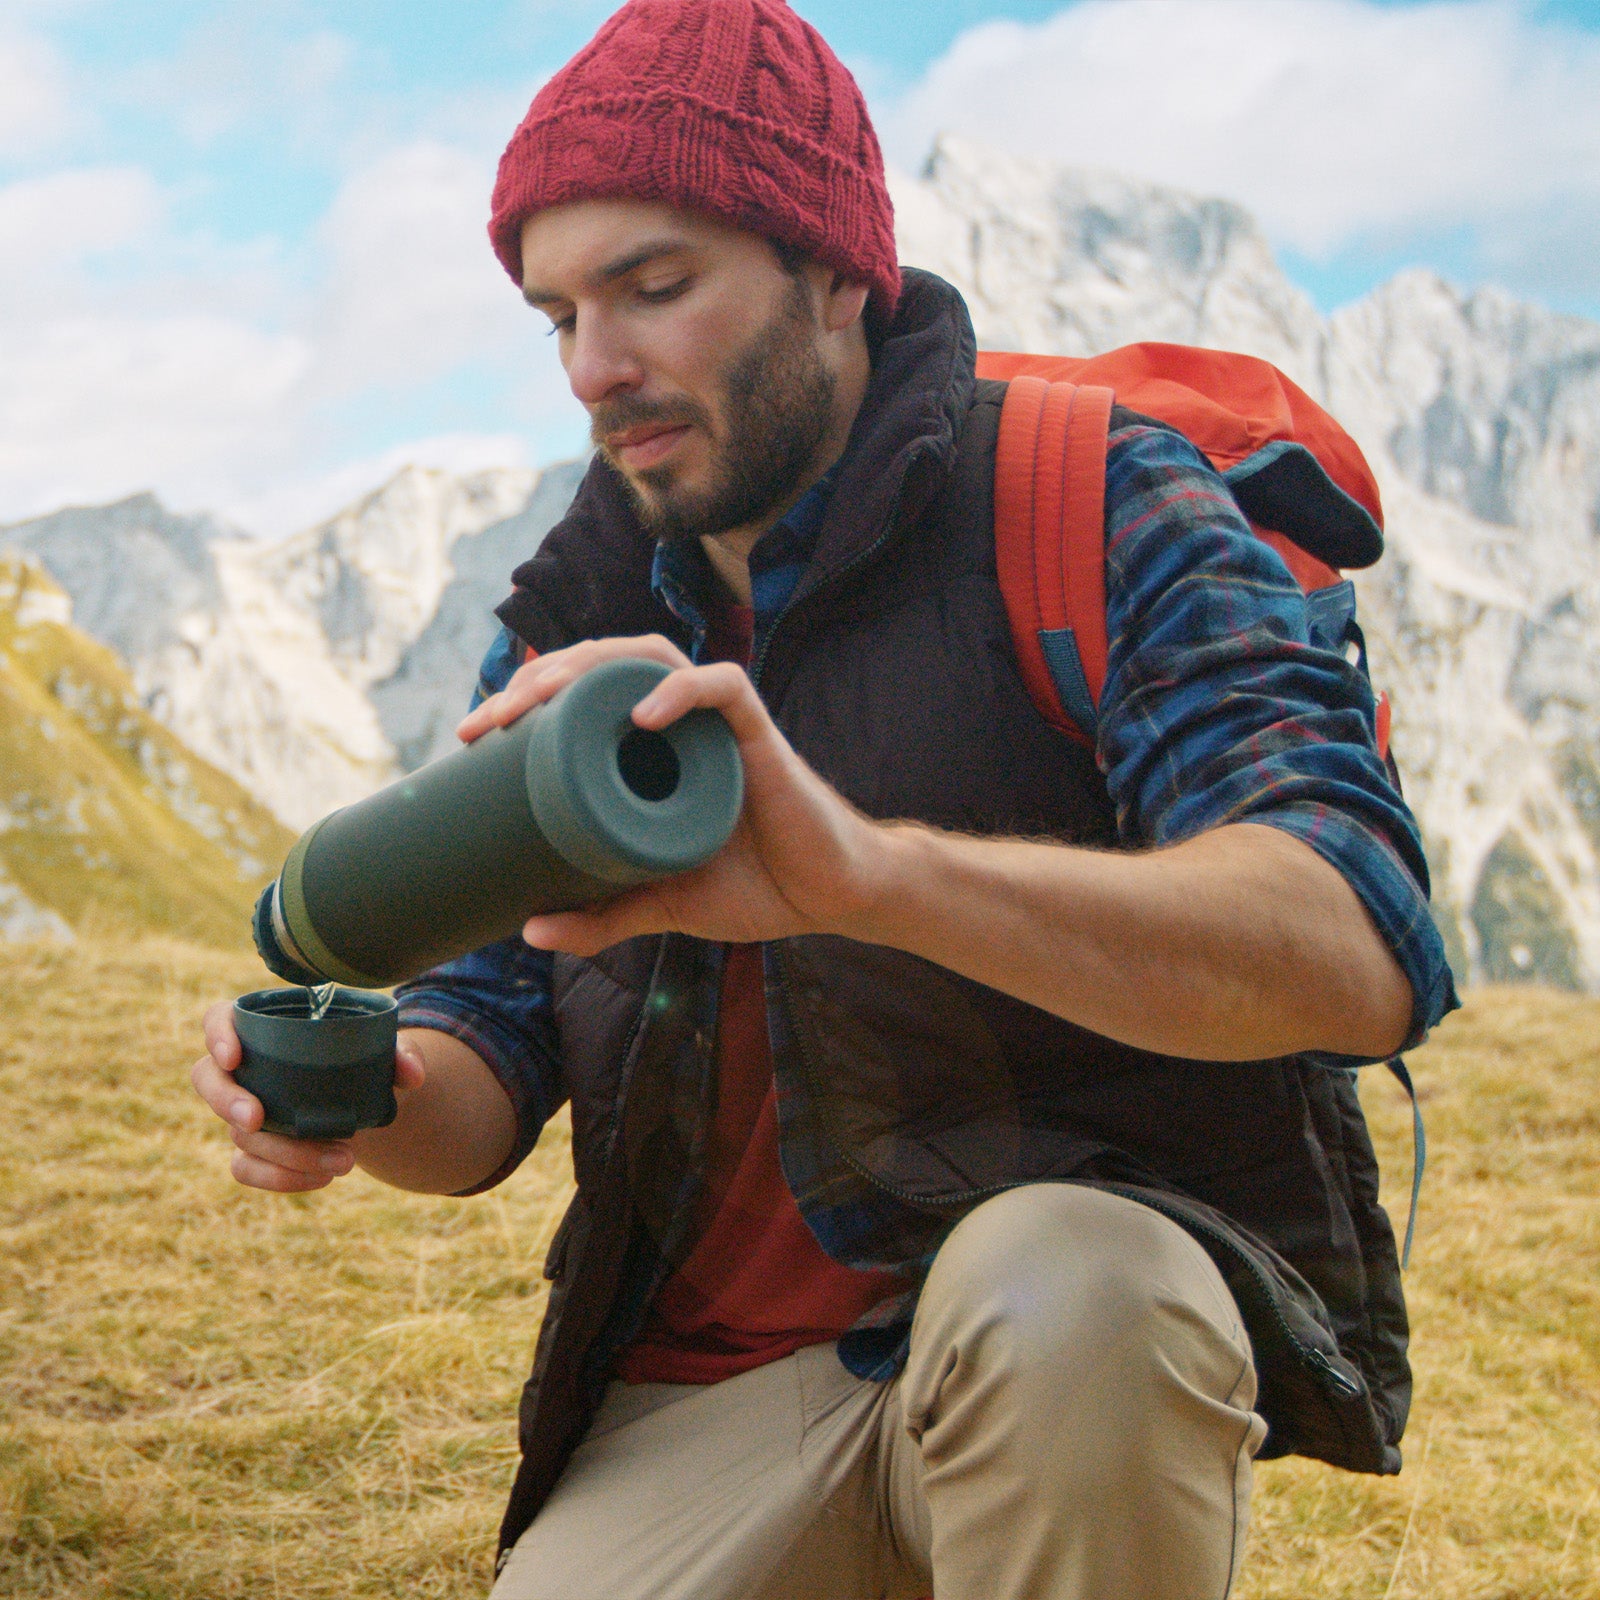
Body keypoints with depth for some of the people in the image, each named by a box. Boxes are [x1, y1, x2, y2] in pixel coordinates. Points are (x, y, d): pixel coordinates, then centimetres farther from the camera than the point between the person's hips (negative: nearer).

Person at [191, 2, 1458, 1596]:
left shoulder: (1087, 509, -11)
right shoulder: (577, 624, 6)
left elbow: (1358, 950, -28)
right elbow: (492, 1059, 7)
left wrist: (874, 869, -45)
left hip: (1112, 1339, -3)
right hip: (714, 1387, 4)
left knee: (1046, 1290, -37)